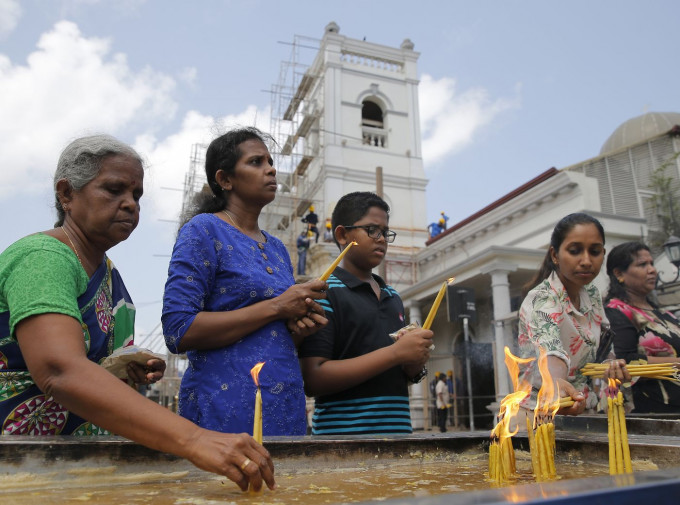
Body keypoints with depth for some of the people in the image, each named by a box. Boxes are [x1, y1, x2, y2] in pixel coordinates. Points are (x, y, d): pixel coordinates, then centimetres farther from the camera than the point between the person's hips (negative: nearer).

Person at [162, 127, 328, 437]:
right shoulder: (204, 230, -6)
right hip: (227, 411, -6)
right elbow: (178, 331, -16)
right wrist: (276, 307, -16)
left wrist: (301, 325, -2)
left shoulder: (277, 248, 14)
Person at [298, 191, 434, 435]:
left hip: (398, 425, 7)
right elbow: (313, 380, -19)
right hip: (343, 432, -6)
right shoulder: (324, 294, -10)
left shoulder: (393, 297, 13)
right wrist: (395, 353, -21)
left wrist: (416, 365, -1)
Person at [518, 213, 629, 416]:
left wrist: (610, 365, -8)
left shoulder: (592, 294, 2)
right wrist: (555, 383, -61)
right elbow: (550, 350, -40)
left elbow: (600, 346, 13)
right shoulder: (541, 300, -21)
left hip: (584, 410, 5)